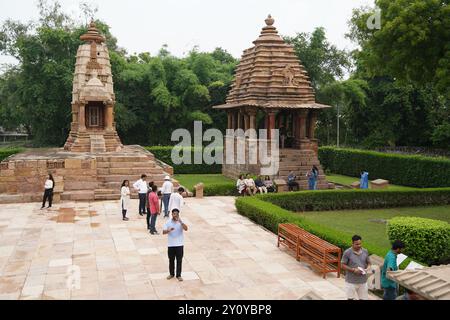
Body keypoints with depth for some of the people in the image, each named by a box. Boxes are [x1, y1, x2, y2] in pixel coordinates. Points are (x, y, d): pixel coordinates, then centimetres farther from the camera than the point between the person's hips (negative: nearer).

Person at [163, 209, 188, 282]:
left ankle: (178, 275, 15)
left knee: (179, 260, 4)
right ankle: (171, 274, 28)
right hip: (171, 245, 1)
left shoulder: (181, 222, -4)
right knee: (171, 260, 12)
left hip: (179, 244, -1)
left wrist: (180, 222, -32)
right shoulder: (168, 222, -2)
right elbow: (163, 232, -8)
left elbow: (186, 229, -21)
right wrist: (169, 230, -28)